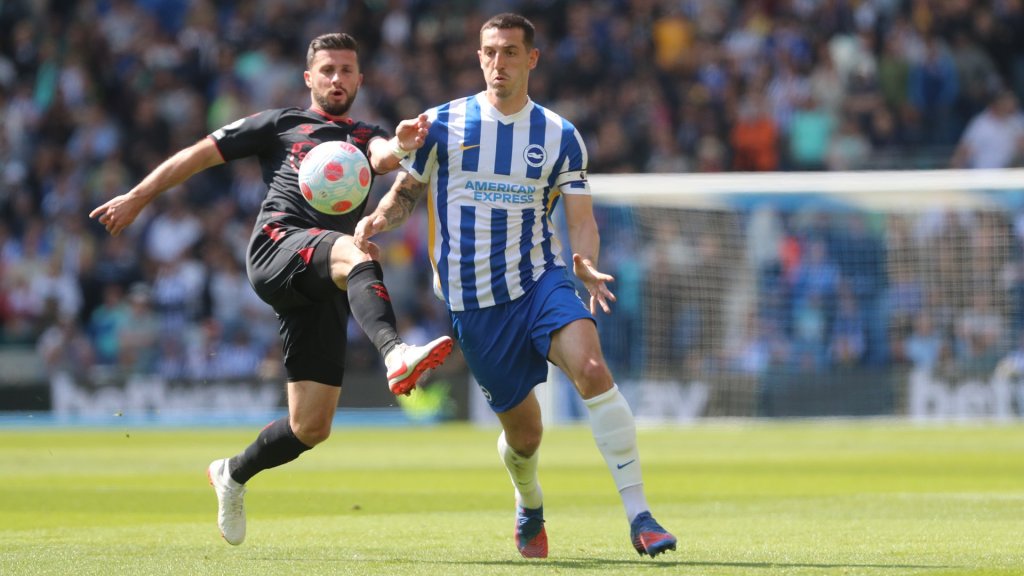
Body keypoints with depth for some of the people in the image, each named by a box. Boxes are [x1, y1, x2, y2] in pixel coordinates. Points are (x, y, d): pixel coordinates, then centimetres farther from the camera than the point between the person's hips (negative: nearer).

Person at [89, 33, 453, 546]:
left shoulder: (367, 137, 24)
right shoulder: (280, 125, 20)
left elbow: (384, 158, 0)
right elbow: (202, 154, 22)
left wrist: (402, 146, -25)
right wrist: (138, 197, 16)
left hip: (323, 290, 4)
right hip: (277, 246, -4)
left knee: (311, 427, 0)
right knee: (352, 252, -39)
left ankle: (233, 474, 29)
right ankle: (395, 355, -65)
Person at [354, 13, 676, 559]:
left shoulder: (560, 136, 4)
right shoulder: (441, 125, 2)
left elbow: (581, 218, 4)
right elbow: (405, 191, 11)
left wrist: (586, 264, -18)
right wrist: (378, 218, -12)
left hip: (540, 279, 0)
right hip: (471, 299, 0)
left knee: (591, 367, -29)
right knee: (523, 429, 3)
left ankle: (638, 515, -28)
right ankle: (529, 509, 40)